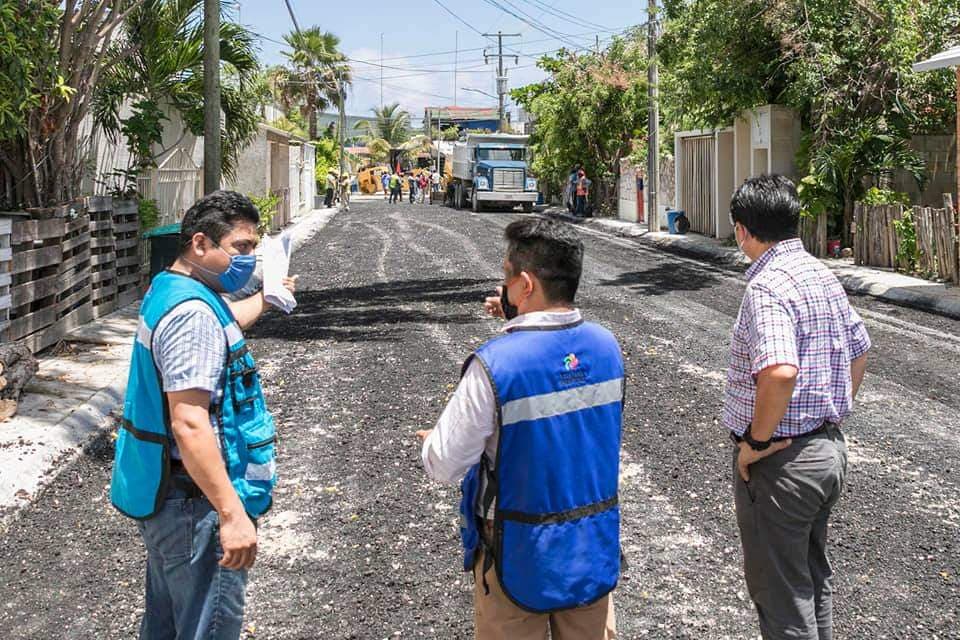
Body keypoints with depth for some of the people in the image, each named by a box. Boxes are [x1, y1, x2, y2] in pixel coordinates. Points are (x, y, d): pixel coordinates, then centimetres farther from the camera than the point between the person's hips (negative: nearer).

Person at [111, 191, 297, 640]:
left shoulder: (169, 289, 10)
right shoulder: (193, 313, -23)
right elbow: (189, 424, -29)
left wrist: (266, 298, 50)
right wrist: (232, 514, -29)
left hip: (162, 490, 11)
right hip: (195, 500, -11)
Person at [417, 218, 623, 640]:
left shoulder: (494, 365, -25)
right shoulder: (606, 346, -7)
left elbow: (443, 466, -18)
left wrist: (431, 443, 4)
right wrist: (521, 322, 11)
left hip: (521, 557, -5)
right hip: (595, 548, 5)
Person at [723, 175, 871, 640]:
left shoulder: (767, 286, -23)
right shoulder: (822, 274, 6)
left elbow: (779, 371, -37)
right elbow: (859, 351, 17)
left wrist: (757, 440, -23)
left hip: (779, 461, -9)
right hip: (828, 449, 9)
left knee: (779, 592, 5)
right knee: (813, 577, 24)